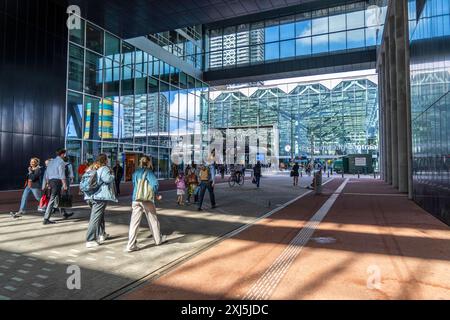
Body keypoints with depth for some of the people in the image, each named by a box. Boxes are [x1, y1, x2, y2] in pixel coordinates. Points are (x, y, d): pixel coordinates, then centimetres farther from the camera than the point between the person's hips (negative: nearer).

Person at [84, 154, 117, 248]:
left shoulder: (91, 168, 14)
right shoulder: (104, 168, -8)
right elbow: (108, 179, -20)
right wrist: (111, 174, -3)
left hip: (90, 196, 8)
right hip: (100, 196, -8)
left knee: (100, 215, 23)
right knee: (95, 218, -6)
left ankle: (101, 234, 35)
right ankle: (90, 240, -5)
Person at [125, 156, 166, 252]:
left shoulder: (136, 172, 11)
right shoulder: (148, 171, -6)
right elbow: (155, 183, -19)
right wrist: (156, 195, -2)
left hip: (136, 200, 4)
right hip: (147, 200, -4)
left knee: (134, 222, 1)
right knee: (153, 220, 13)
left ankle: (131, 245, -4)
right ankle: (158, 239, 30)